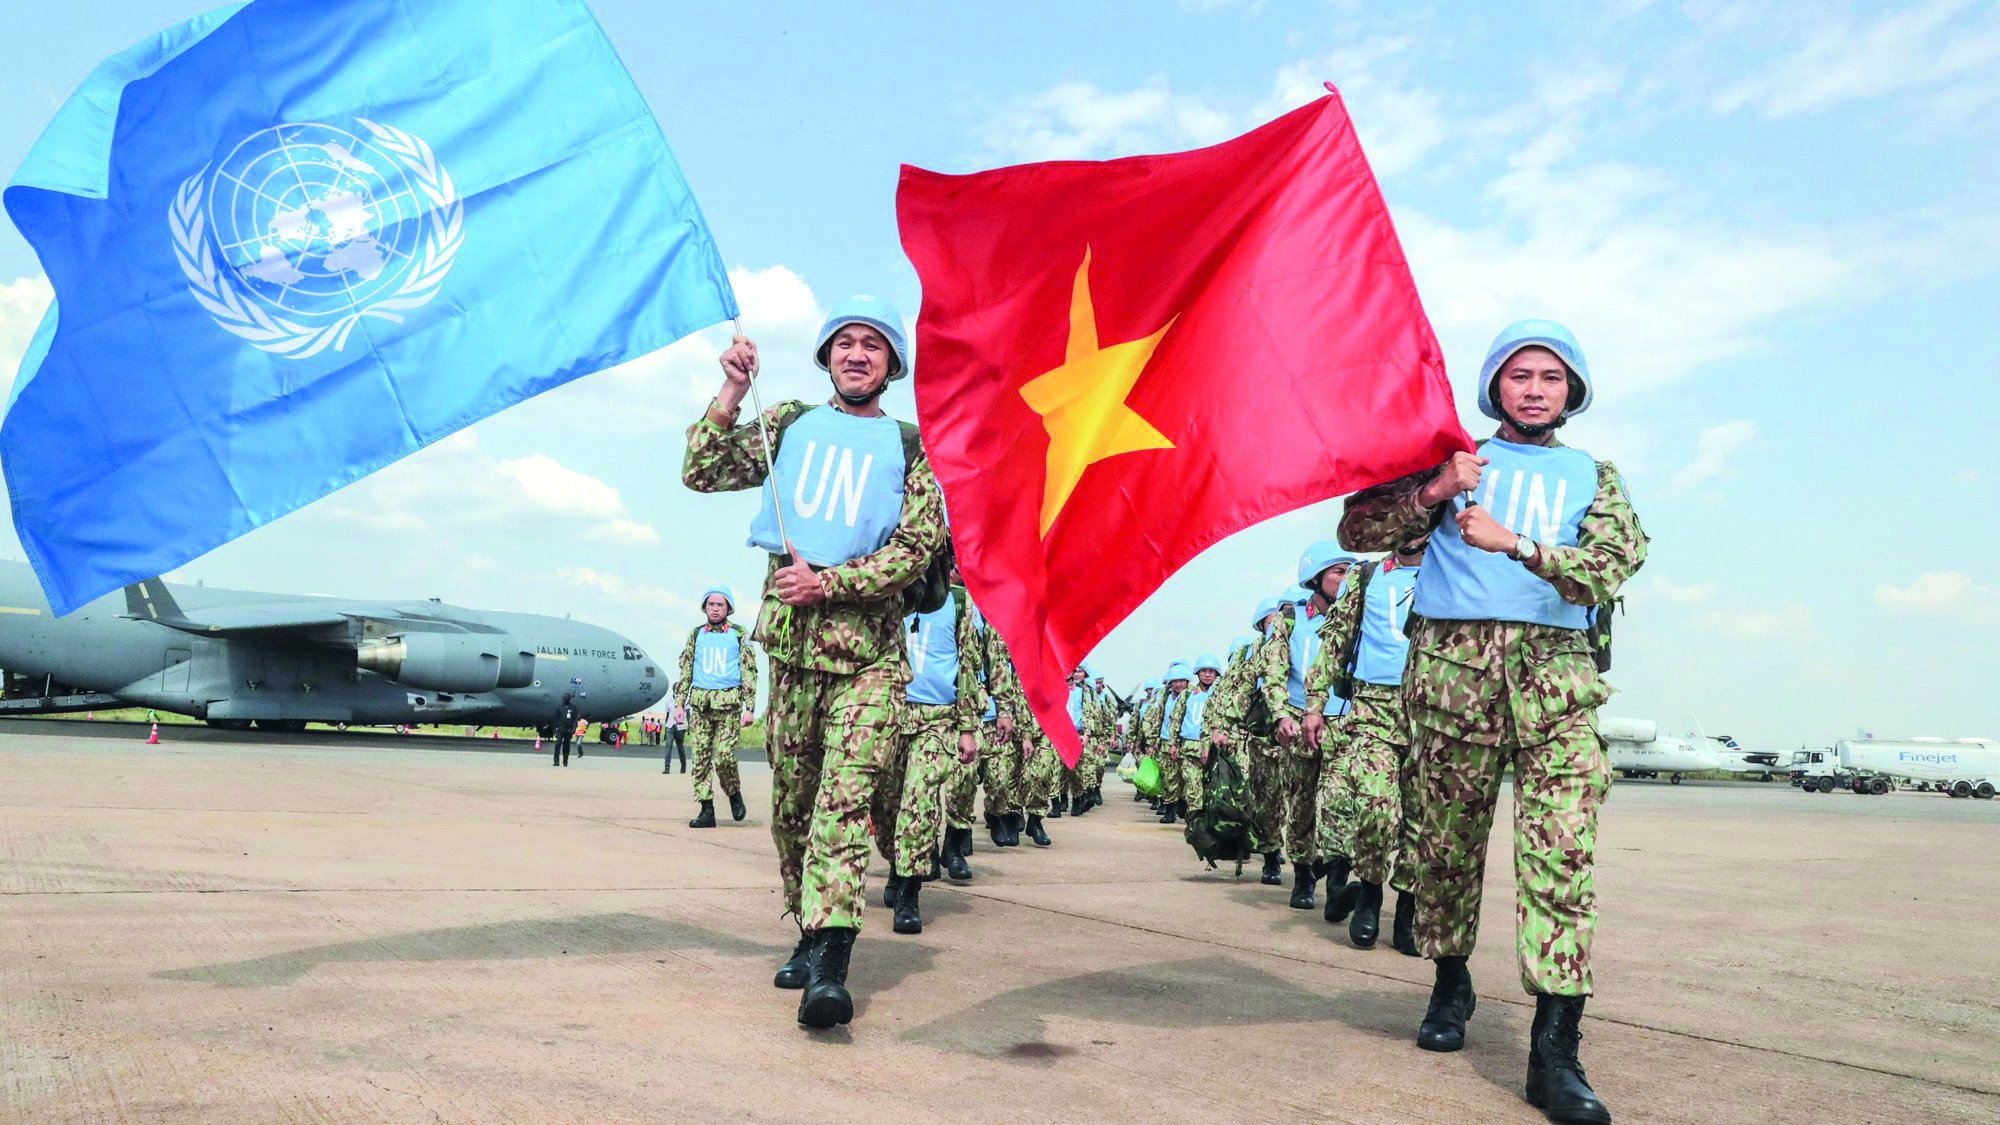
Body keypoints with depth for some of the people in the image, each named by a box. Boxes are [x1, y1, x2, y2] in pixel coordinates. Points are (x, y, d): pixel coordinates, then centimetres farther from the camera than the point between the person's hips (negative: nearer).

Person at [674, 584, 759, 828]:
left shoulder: (739, 635, 4)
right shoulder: (696, 635, 13)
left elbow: (749, 672, 2)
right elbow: (685, 671, 15)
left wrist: (750, 707, -6)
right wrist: (679, 703, 6)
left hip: (729, 703, -3)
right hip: (699, 703, 3)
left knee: (724, 756, -11)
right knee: (701, 757, -1)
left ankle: (734, 794, 15)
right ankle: (706, 810, 4)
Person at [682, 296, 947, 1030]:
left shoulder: (910, 448, 5)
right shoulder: (790, 425, 12)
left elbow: (916, 549, -4)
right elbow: (702, 474, 5)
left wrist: (829, 582, -14)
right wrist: (730, 395, -7)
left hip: (867, 652, -3)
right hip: (788, 644, 3)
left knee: (844, 802, -15)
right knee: (791, 804, 11)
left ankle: (830, 969, -20)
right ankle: (808, 934, 28)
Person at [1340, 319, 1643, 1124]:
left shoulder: (1594, 476, 17)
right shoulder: (1454, 460, 16)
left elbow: (1608, 569, -1)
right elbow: (1357, 529, 7)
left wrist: (1514, 542, -15)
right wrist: (1431, 492, -9)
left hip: (1556, 671, 0)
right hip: (1451, 663, 0)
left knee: (1562, 850, -12)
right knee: (1446, 839, 7)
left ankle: (1555, 1049, -12)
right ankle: (1450, 983, 29)